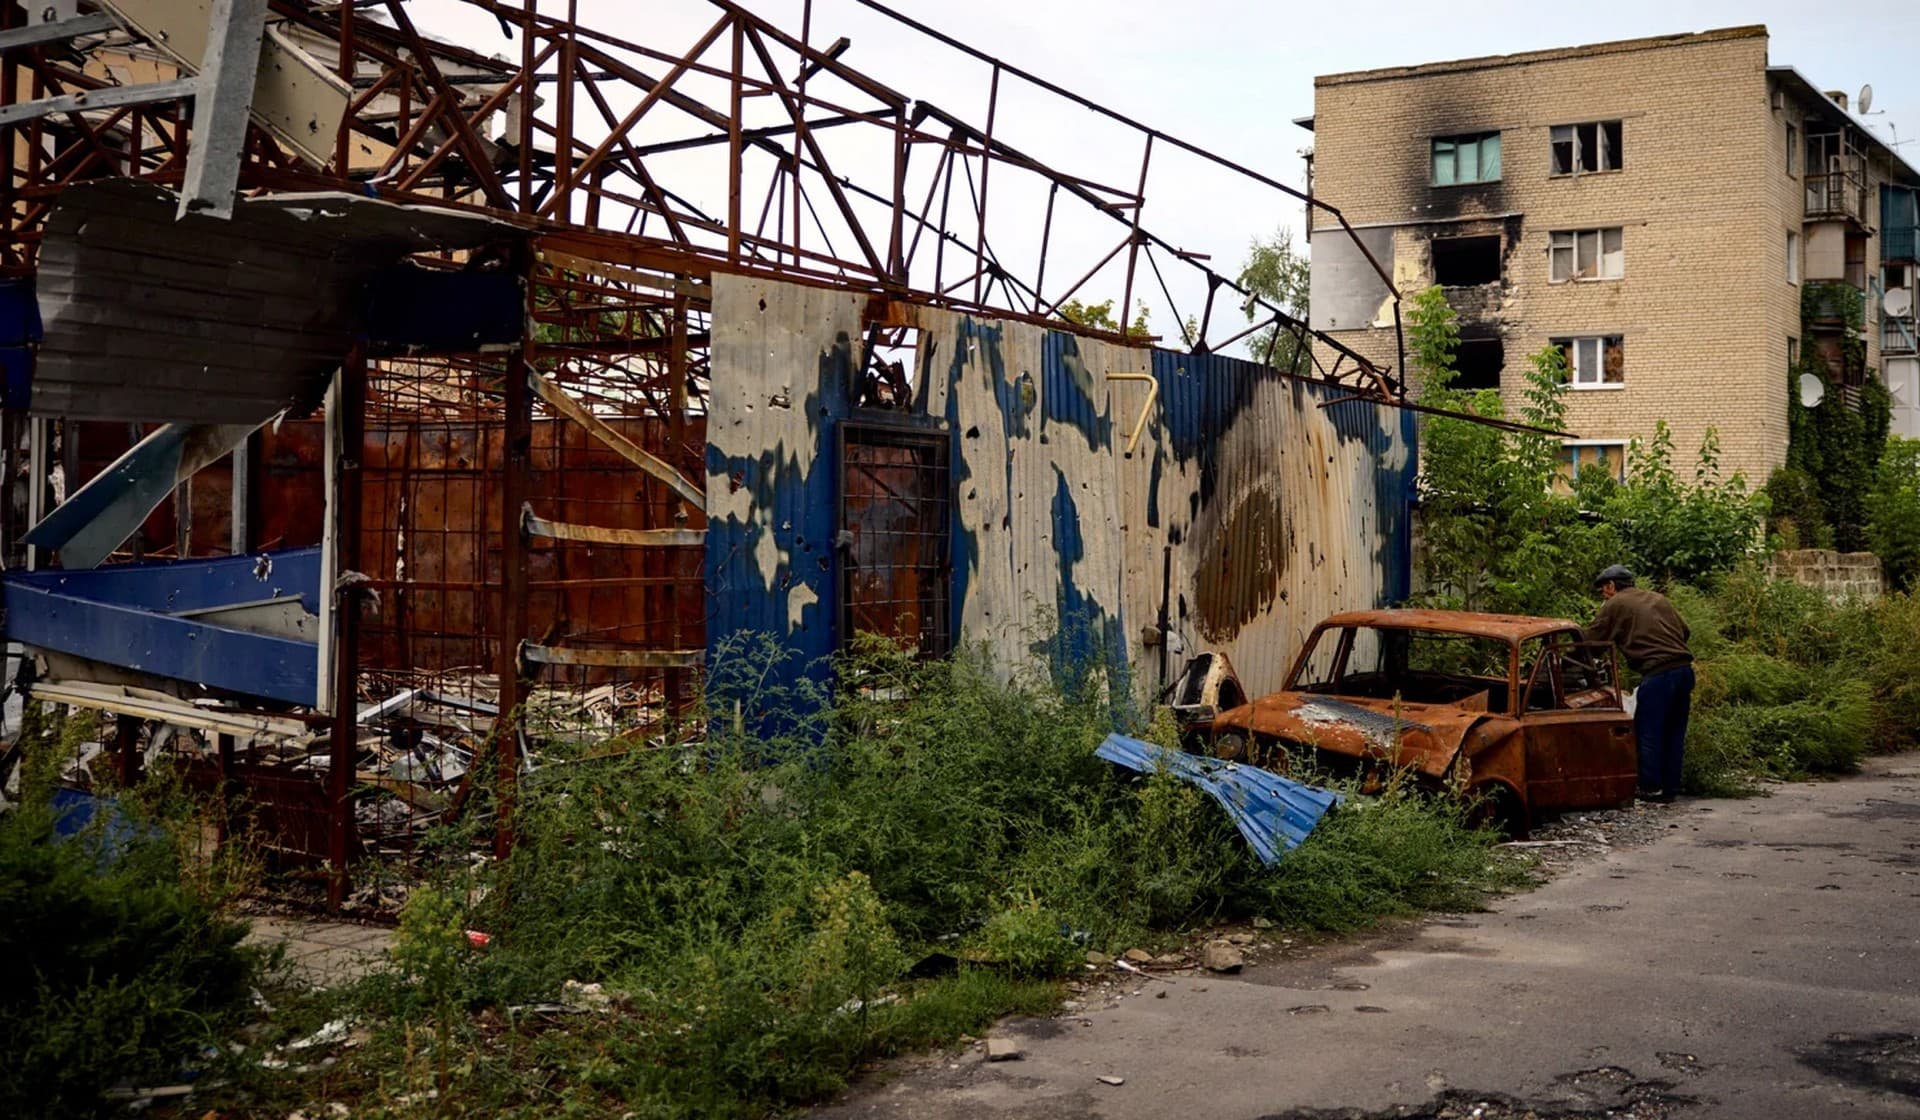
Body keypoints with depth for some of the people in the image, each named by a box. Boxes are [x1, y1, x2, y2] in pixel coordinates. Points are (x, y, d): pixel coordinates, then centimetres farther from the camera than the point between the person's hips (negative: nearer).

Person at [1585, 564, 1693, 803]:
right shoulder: (1658, 599, 22)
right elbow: (1684, 631, 23)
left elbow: (1590, 642, 4)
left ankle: (1651, 788, 3)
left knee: (1648, 732, 2)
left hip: (1658, 675, -7)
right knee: (1674, 732, 12)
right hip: (1684, 670, 7)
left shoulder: (1615, 605, 3)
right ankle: (1670, 788, 16)